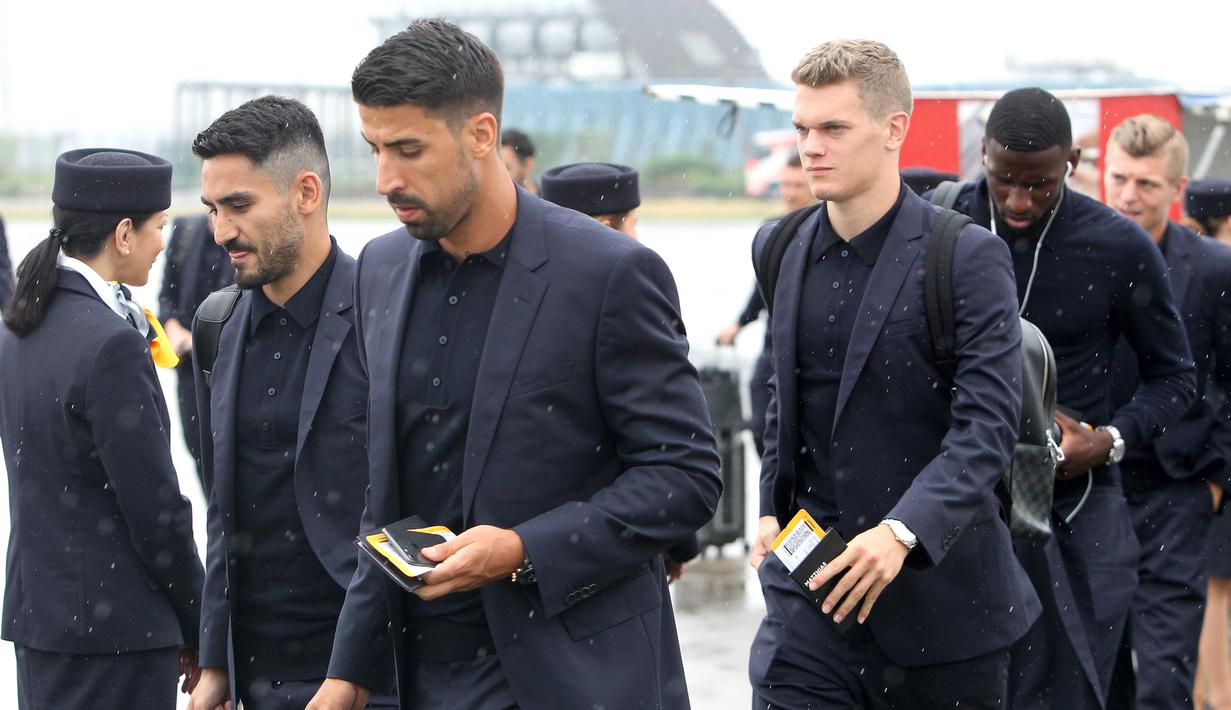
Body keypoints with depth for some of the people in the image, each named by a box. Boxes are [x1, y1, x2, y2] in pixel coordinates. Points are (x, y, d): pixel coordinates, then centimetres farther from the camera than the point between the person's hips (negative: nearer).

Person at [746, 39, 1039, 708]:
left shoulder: (968, 257, -9)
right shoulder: (781, 250, 9)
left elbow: (988, 424, -16)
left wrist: (902, 533, -28)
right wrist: (771, 509, 11)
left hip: (937, 574, -4)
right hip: (809, 581, 4)